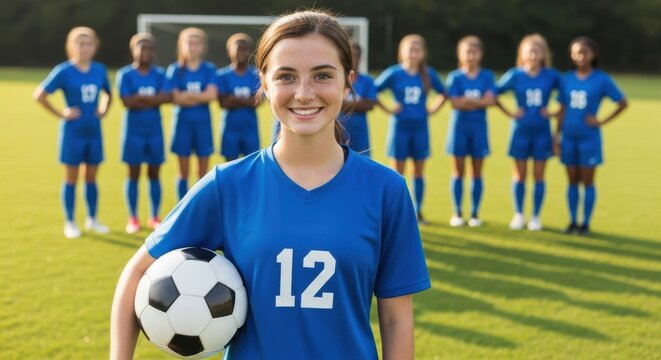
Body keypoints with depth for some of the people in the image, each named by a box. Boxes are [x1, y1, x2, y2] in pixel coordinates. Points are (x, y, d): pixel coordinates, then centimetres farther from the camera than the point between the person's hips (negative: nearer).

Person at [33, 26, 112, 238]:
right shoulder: (64, 71, -9)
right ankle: (69, 223, 13)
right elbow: (39, 95, -9)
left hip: (94, 131, 4)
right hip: (73, 132, -4)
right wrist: (61, 114, -10)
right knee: (71, 178, 4)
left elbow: (108, 94, 22)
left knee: (91, 177, 11)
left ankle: (92, 220, 23)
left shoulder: (99, 70, 4)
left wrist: (103, 111, 5)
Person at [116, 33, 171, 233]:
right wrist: (153, 99, -11)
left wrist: (140, 98, -14)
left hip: (155, 131, 2)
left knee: (154, 173, 7)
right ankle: (133, 218, 10)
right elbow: (127, 101, -15)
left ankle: (154, 217, 16)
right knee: (133, 174, 2)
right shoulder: (125, 74, -2)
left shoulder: (159, 74, 5)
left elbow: (166, 97, -10)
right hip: (134, 131, -2)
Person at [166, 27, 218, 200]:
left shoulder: (209, 69, 3)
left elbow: (212, 94, -12)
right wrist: (201, 97, -11)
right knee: (184, 171, 5)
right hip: (183, 122, -1)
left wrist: (187, 95, -12)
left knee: (203, 171, 5)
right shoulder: (175, 70, 1)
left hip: (203, 123, 1)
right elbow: (175, 98, -9)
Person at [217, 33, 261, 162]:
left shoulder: (256, 75, 1)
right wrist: (247, 101, -13)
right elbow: (223, 102, -9)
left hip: (250, 127, 1)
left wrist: (234, 99, -15)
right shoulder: (223, 75, -1)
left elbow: (257, 100, -9)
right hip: (230, 128, -1)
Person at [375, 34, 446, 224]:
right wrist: (388, 109, -8)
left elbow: (442, 93, 17)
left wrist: (432, 109, 5)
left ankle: (418, 211, 16)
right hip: (400, 127, -2)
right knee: (399, 171, 2)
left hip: (420, 128, 2)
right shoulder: (394, 73, -6)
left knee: (419, 171, 7)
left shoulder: (428, 74, 3)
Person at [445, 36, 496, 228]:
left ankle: (475, 214, 12)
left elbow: (490, 100, -11)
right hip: (459, 126, -1)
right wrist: (479, 101, -10)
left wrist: (466, 100, -14)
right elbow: (455, 103, -11)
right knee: (458, 172, 3)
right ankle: (457, 213, 10)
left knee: (477, 173, 4)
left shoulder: (487, 76, 3)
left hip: (479, 127, 1)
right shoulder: (454, 77, 0)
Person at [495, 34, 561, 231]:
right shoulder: (514, 75, -4)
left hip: (542, 131, 0)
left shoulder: (552, 76, -4)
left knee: (538, 175, 4)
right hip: (521, 130, 0)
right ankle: (518, 215, 16)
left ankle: (536, 217, 14)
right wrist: (509, 113, -1)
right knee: (519, 175, 5)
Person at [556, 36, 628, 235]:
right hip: (569, 137, 3)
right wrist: (557, 136, 5)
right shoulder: (566, 79, 4)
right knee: (573, 181, 10)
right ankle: (573, 222, 18)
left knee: (587, 182, 3)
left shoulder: (602, 79, -6)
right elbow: (562, 109, 7)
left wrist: (602, 121, -6)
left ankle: (585, 223, 11)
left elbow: (623, 103, -1)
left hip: (589, 138, -3)